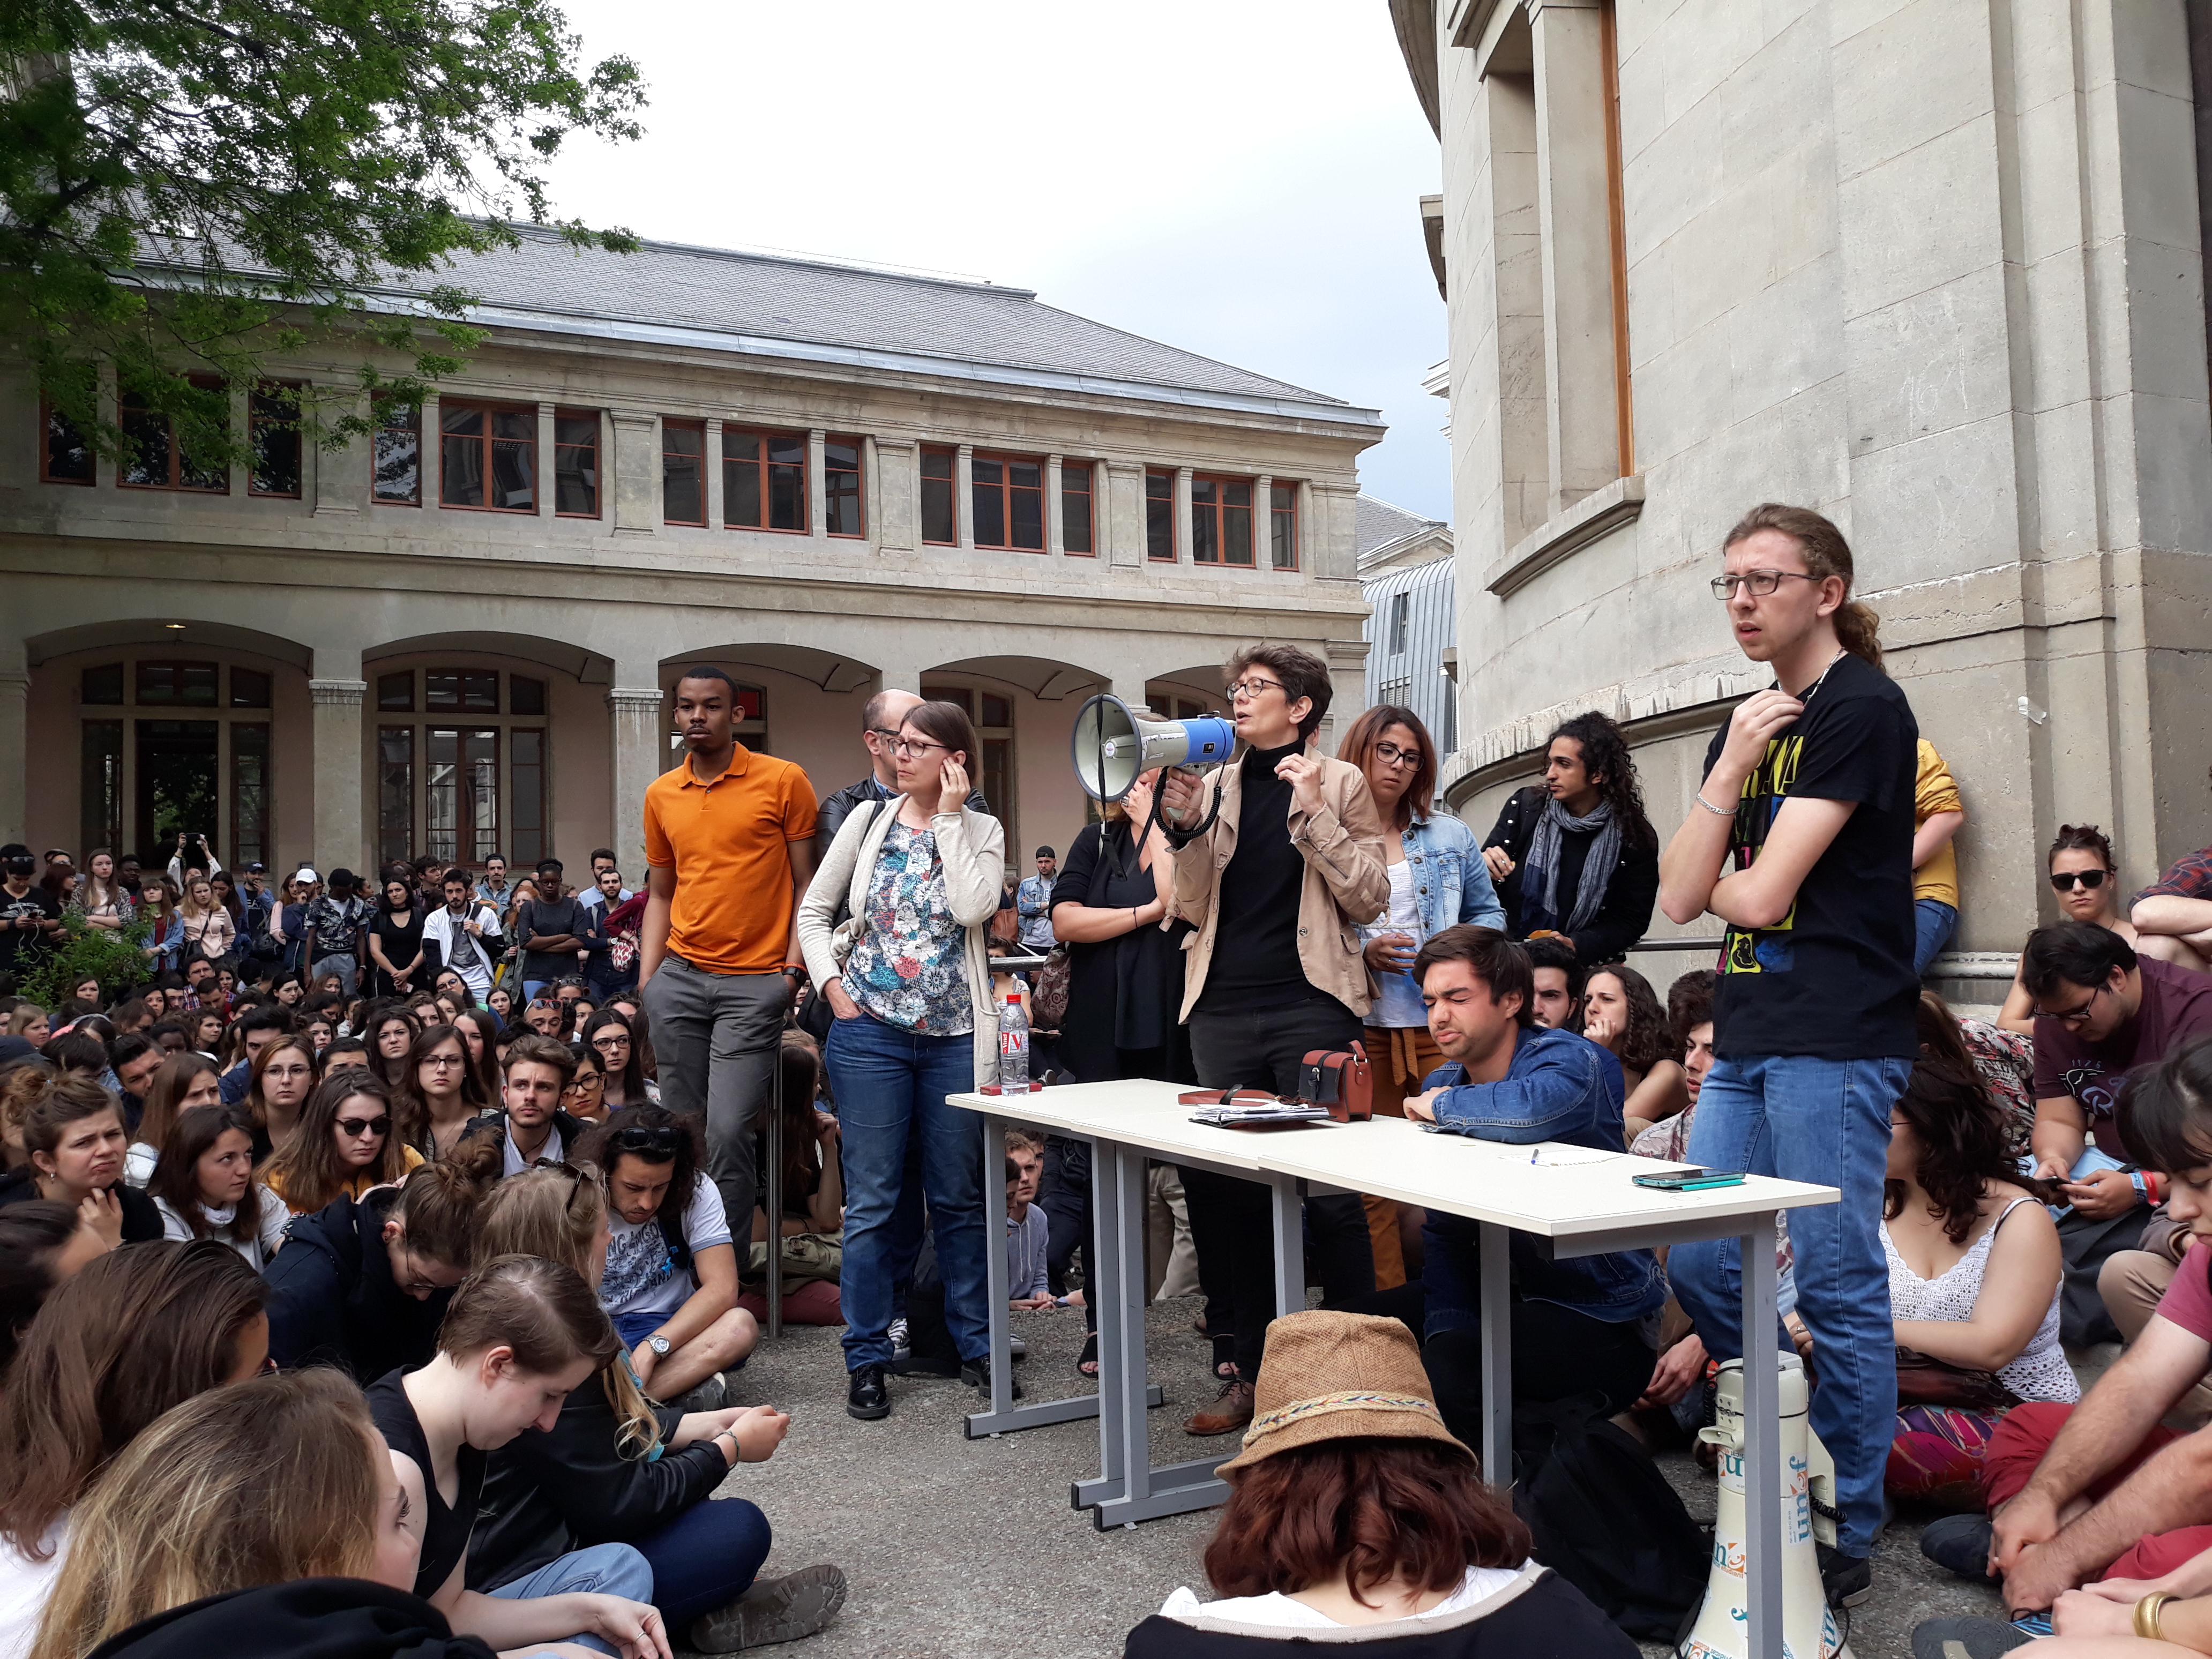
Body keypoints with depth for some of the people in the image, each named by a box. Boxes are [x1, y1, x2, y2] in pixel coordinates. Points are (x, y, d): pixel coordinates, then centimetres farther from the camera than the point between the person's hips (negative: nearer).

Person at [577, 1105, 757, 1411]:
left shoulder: (697, 1193, -8)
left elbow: (722, 1289, -17)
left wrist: (651, 1349, -30)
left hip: (669, 1329, 0)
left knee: (740, 1326, -31)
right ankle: (682, 1384, -36)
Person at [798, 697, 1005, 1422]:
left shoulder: (981, 831, 3)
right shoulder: (869, 820, 5)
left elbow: (972, 910, -15)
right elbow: (813, 912, 9)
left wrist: (949, 818, -10)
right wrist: (832, 986, -2)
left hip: (954, 1037, 0)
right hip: (870, 1031, 0)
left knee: (960, 1197, 9)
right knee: (872, 1201, 3)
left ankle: (975, 1343, 23)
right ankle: (866, 1358, 14)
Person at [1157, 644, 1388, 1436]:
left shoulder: (1340, 782, 5)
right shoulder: (1214, 786, 14)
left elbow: (1369, 898, -2)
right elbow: (1190, 910, 12)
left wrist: (1314, 813, -10)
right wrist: (1185, 828, -3)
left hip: (1309, 1005, -4)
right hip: (1223, 1008, 4)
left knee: (1329, 1191, -3)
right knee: (1224, 1191, 7)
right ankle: (1255, 1371, 20)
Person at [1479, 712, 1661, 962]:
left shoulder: (1636, 838, -3)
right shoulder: (1524, 806, 2)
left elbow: (1632, 921, -1)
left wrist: (1575, 945, -16)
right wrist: (1484, 870, -14)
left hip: (1584, 967, -1)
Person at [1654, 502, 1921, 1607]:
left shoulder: (1863, 708, -8)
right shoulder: (1748, 724, 15)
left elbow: (1760, 896, -16)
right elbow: (1681, 899, 4)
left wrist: (1722, 886, 6)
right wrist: (1732, 765, -4)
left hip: (1836, 1040, -8)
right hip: (1747, 1037, 8)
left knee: (1837, 1289, 1)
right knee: (1701, 1268, 11)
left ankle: (1845, 1535, 16)